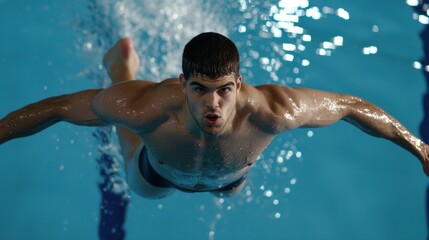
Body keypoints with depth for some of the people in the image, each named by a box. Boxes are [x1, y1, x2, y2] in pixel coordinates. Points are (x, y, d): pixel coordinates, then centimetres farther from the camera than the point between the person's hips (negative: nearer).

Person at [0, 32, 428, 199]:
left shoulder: (273, 109, -48)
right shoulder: (148, 106, -50)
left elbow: (351, 105, -31)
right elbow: (59, 105, -35)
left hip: (228, 177, 1)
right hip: (161, 174, -1)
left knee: (230, 188, 38)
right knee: (139, 184, 36)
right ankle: (122, 66, 50)